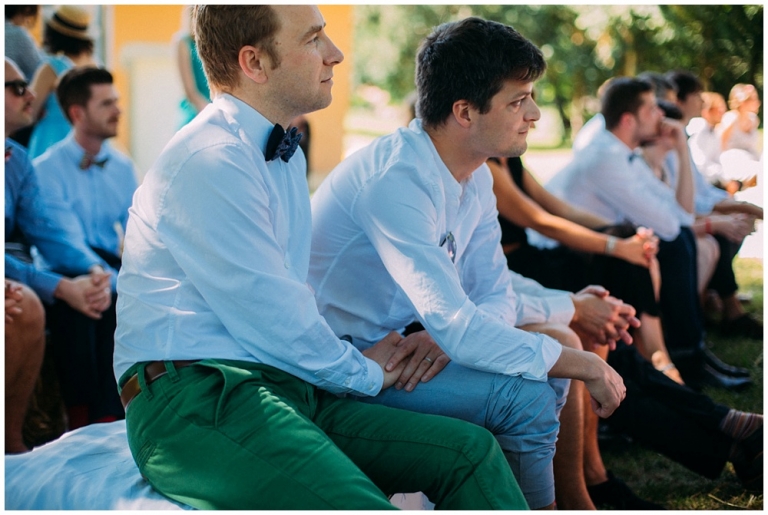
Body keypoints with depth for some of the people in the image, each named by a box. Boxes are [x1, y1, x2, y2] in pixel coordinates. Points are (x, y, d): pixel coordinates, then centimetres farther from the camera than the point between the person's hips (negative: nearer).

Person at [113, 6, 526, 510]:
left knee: (470, 450, -6)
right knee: (362, 505, -32)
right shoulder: (210, 161, -14)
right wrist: (366, 373, 3)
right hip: (193, 400, -9)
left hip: (284, 386, 10)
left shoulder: (284, 155, 20)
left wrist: (357, 357, 13)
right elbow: (271, 318, -12)